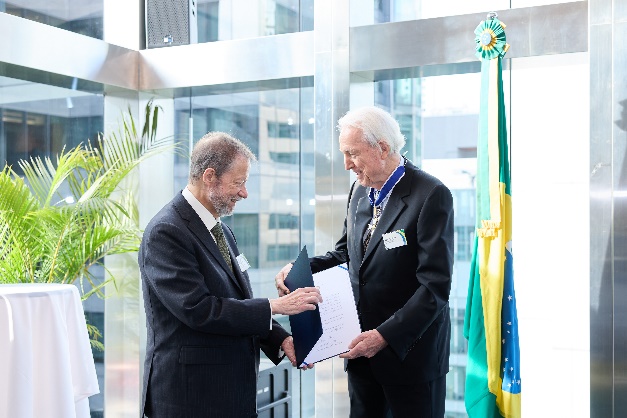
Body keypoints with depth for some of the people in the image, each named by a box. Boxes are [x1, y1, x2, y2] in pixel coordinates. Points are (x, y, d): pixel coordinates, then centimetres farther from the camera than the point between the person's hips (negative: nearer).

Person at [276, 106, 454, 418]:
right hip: (362, 348, 6)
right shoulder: (360, 190, 6)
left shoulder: (431, 195, -17)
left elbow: (436, 286, -20)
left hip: (410, 352, -6)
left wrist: (386, 335, -24)